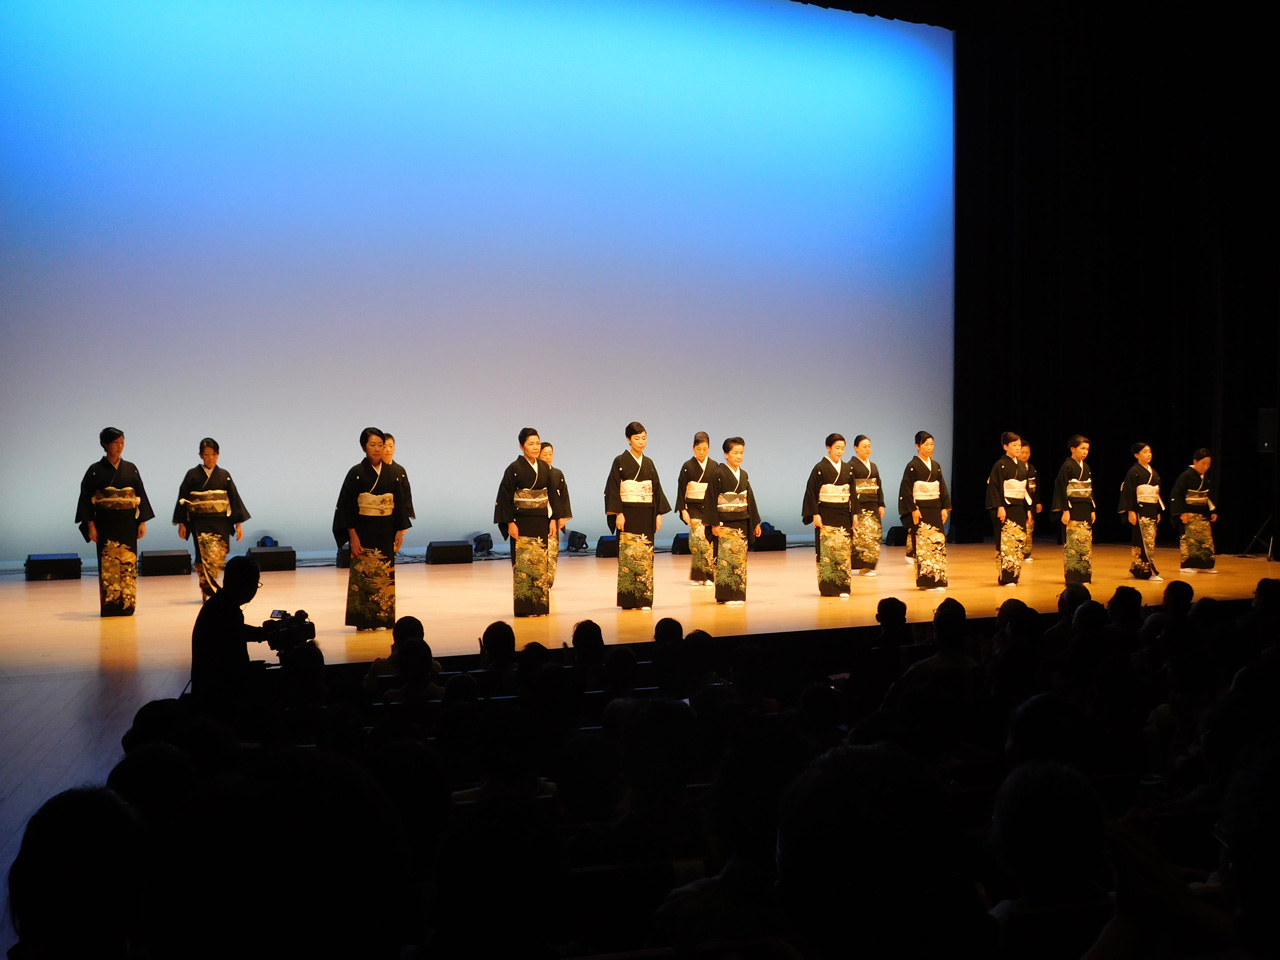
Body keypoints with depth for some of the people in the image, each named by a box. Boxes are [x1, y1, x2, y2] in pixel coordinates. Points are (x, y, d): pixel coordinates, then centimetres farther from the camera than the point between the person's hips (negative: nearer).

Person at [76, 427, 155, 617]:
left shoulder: (131, 469, 8)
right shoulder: (95, 471, 0)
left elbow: (141, 496, 9)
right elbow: (86, 499, -1)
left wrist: (143, 522, 3)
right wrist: (90, 525, -8)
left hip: (127, 523, 2)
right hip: (105, 523, -2)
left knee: (128, 562, 1)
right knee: (108, 563, -3)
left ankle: (126, 604, 7)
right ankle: (109, 606, 2)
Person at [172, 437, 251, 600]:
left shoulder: (224, 475, 8)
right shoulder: (193, 475, 2)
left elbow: (234, 499, 8)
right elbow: (182, 499, 4)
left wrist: (238, 524, 4)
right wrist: (181, 524, 0)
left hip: (220, 523, 2)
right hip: (200, 523, -2)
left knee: (219, 558, -1)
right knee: (208, 556, -14)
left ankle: (207, 589, 17)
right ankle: (212, 591, -7)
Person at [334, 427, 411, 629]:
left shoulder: (392, 474, 7)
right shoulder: (356, 473, -5)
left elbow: (399, 504, 10)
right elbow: (347, 505, -8)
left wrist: (400, 532, 4)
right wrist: (352, 535, -14)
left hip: (386, 532, 4)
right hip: (364, 531, -4)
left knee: (386, 575, 6)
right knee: (364, 573, -2)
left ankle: (385, 617, 14)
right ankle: (364, 620, 5)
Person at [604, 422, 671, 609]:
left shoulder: (648, 463, 13)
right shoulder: (620, 461, -2)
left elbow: (656, 489, 15)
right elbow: (613, 489, -7)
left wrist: (659, 513, 7)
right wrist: (618, 513, -15)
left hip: (647, 515, 5)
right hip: (628, 514, -5)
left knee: (646, 556, 3)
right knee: (628, 555, -6)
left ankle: (644, 599, 7)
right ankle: (628, 600, -1)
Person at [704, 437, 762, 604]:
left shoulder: (743, 475, 12)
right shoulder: (718, 473, -8)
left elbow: (749, 499, 18)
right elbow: (711, 499, -10)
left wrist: (755, 522, 16)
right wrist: (714, 524, -15)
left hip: (742, 523, 6)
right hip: (725, 523, -6)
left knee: (741, 560, 7)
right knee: (726, 558, -8)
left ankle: (738, 594, 13)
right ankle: (725, 596, -4)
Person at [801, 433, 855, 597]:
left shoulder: (847, 468, 10)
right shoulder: (820, 468, -5)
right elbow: (812, 492, -7)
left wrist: (854, 514, 9)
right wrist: (815, 514, -13)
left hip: (844, 515, 5)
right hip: (826, 515, -5)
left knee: (844, 551, 2)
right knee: (827, 550, -5)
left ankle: (843, 587, 6)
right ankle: (827, 588, 1)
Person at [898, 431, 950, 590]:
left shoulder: (936, 466, 13)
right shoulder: (913, 466, -5)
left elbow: (942, 488, 15)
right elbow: (906, 490, -10)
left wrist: (945, 508, 7)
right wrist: (913, 509, -15)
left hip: (935, 510, 6)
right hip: (920, 510, -6)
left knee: (938, 542, 3)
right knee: (923, 544, -7)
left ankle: (938, 579, 8)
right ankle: (926, 581, -2)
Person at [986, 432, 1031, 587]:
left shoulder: (1021, 466, 14)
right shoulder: (1000, 465, -7)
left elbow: (1025, 488, 20)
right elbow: (994, 487, -12)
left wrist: (1028, 509, 16)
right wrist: (999, 507, -19)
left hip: (1019, 508, 7)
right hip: (1006, 508, -7)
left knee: (1019, 541, 7)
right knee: (1007, 541, -10)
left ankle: (1014, 575, 14)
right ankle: (1005, 577, -7)